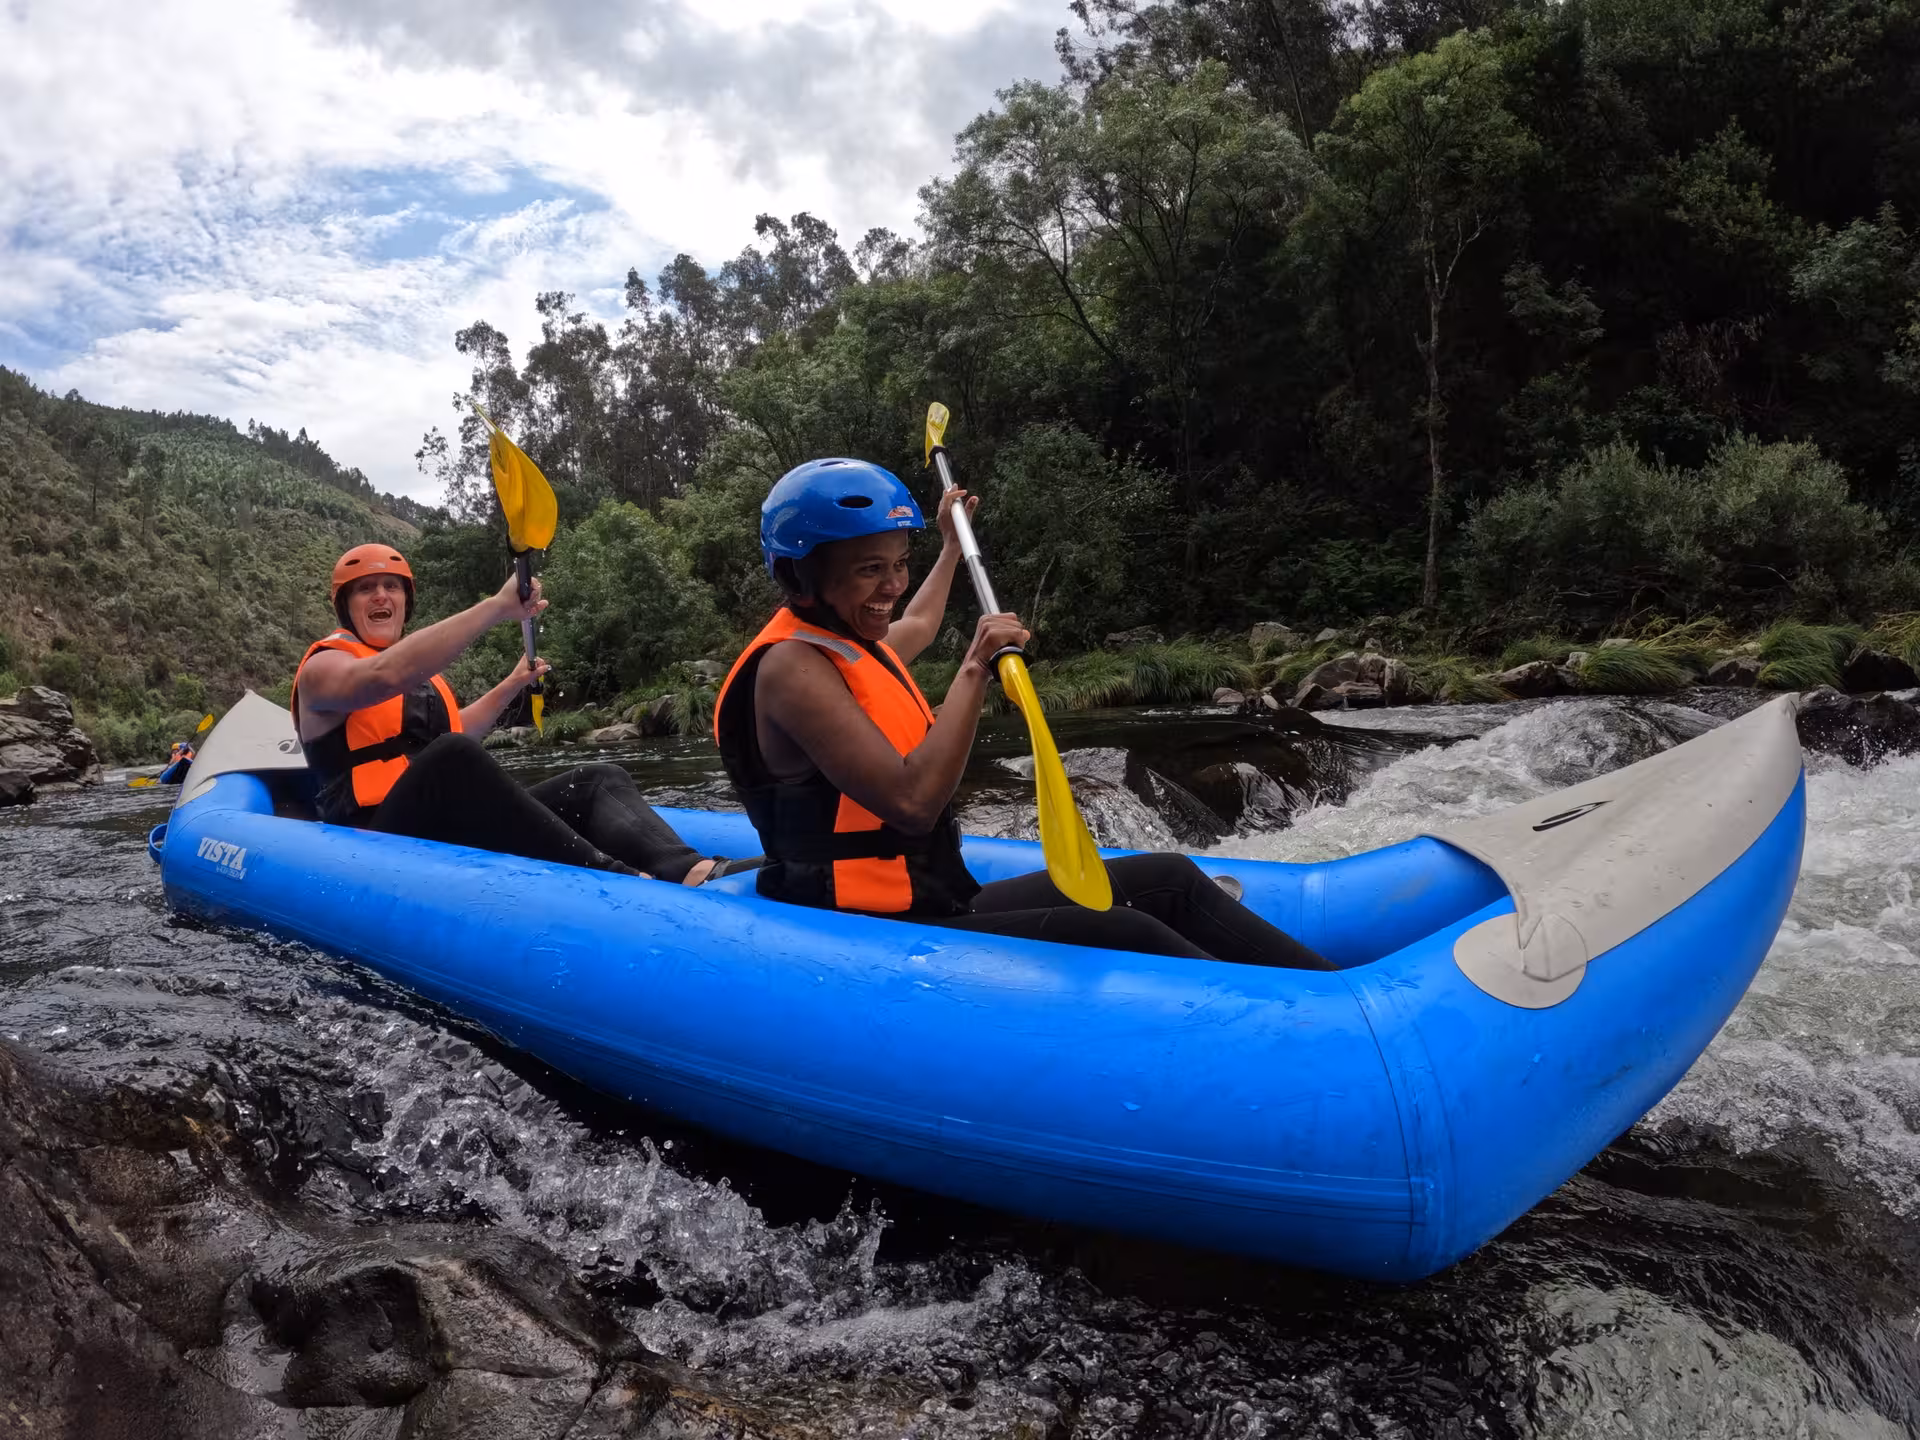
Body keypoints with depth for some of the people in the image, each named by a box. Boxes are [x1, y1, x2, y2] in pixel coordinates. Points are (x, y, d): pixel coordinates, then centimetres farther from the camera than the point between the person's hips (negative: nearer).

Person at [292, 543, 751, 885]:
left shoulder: (418, 670, 23)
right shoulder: (324, 666, -2)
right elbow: (385, 676, -26)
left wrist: (512, 685, 31)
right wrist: (497, 607, -31)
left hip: (458, 831, 8)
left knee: (600, 780, -9)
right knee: (449, 757, -37)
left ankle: (689, 871, -42)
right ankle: (617, 880, -50)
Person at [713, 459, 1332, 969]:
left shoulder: (848, 642, 15)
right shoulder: (792, 666, -16)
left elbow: (915, 625, 42)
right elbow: (912, 803, -27)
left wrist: (950, 545, 56)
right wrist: (975, 670, -23)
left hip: (936, 904, 10)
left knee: (1169, 878, -1)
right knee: (1125, 936, -26)